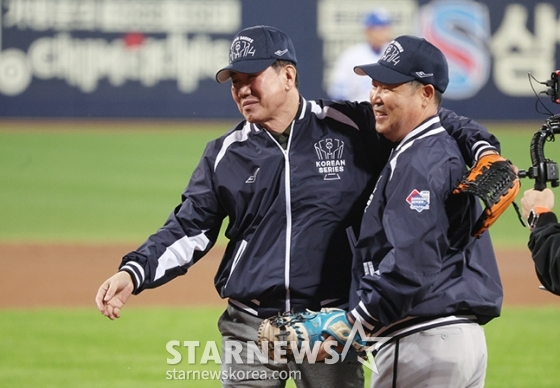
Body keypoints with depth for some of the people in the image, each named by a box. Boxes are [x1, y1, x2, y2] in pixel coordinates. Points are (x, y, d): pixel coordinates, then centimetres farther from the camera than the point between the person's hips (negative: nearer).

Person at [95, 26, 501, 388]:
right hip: (251, 327, 2)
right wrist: (134, 272, -6)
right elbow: (188, 230, 8)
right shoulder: (225, 155, 8)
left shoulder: (351, 129, 0)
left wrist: (483, 150, -15)